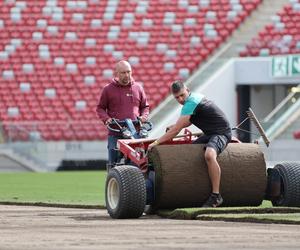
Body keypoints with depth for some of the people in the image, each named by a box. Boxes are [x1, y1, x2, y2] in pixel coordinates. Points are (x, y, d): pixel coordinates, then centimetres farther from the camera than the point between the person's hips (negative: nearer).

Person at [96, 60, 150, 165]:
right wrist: (106, 119, -6)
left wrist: (144, 117, 1)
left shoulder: (138, 88, 12)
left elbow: (145, 106, 22)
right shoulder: (108, 89, 6)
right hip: (115, 134, -1)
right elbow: (100, 108, 13)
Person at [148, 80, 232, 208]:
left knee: (209, 155, -36)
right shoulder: (196, 97, 13)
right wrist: (175, 126, 24)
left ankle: (216, 196, -35)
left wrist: (156, 142, -12)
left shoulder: (191, 104, -19)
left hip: (221, 133, -11)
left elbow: (176, 130, -18)